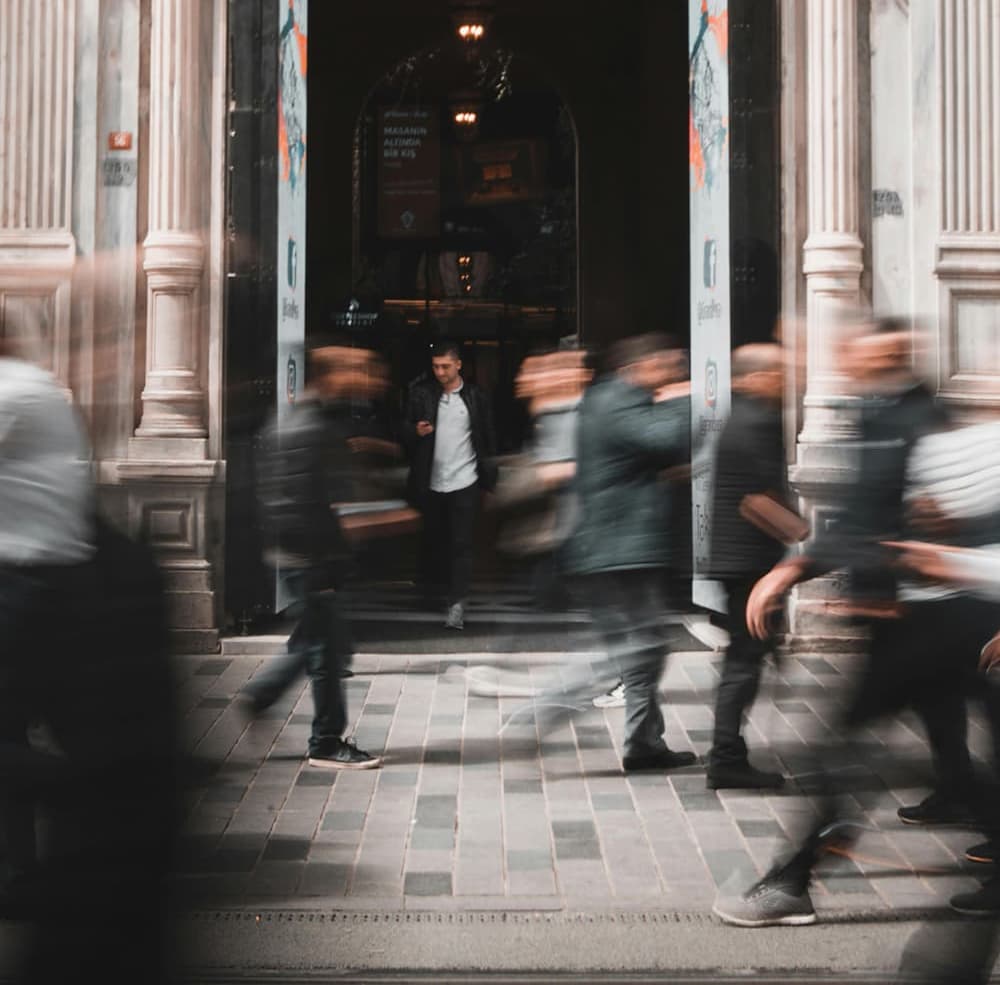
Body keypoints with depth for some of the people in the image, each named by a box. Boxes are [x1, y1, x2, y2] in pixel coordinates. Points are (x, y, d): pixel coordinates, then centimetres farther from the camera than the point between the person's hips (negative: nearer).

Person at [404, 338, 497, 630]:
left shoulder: (475, 396, 0)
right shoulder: (420, 393, 2)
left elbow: (488, 438, 6)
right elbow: (405, 431, 6)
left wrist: (489, 478, 4)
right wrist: (416, 431, -18)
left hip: (464, 482, -2)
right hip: (431, 482, 2)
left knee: (462, 543, -4)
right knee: (433, 540, 14)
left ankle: (456, 604, -4)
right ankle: (434, 593, 30)